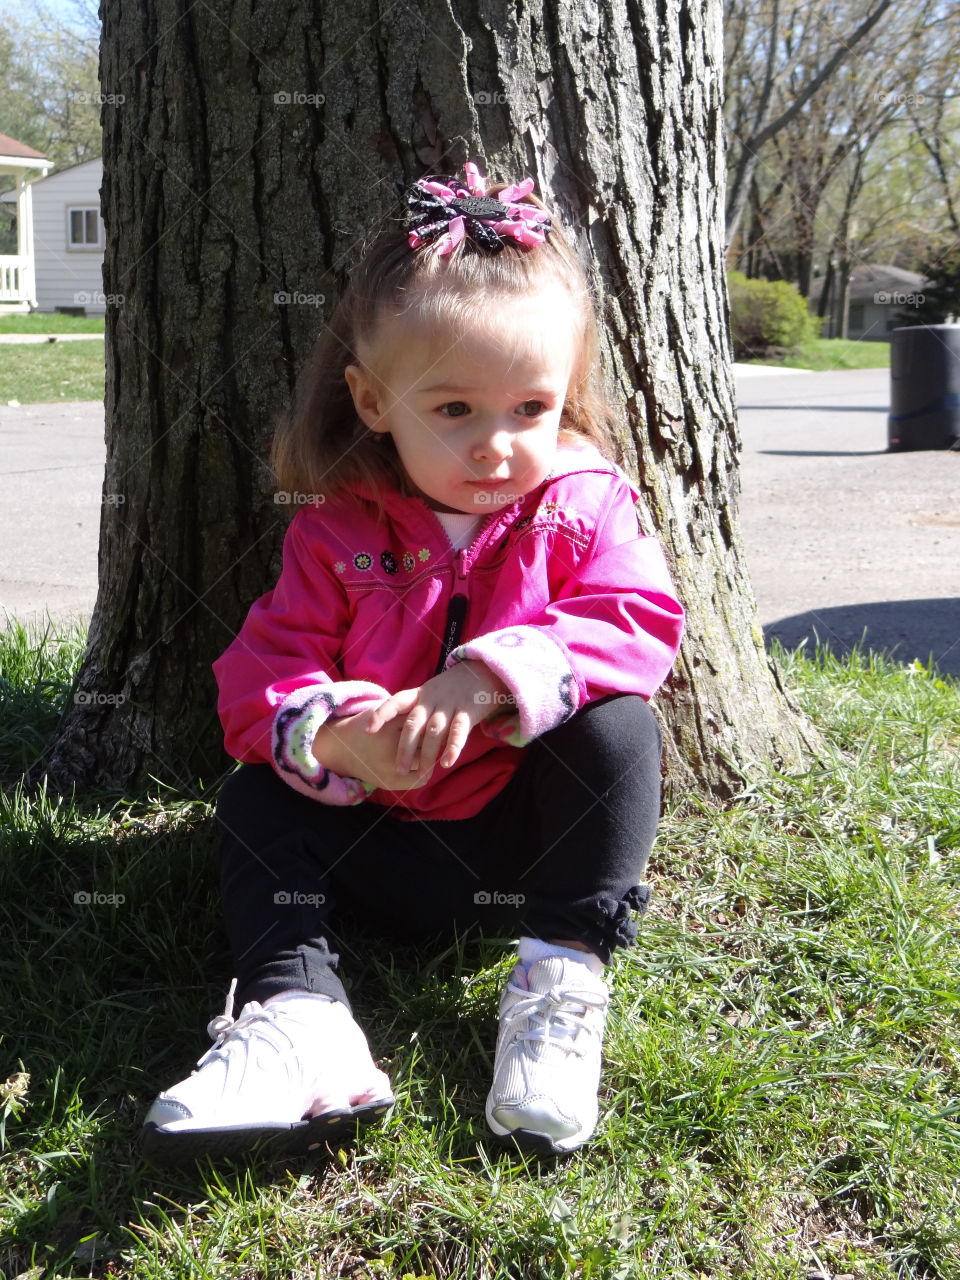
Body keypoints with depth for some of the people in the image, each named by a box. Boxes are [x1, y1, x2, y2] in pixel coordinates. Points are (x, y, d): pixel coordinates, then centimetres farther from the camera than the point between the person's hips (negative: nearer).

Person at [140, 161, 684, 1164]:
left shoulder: (585, 506, -5)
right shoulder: (336, 532, -3)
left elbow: (641, 623, -20)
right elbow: (260, 674, -7)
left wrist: (493, 676, -35)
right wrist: (329, 732, -32)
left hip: (537, 822, -2)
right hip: (390, 844, 2)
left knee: (620, 726, -27)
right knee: (254, 797, -13)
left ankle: (562, 974, -24)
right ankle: (298, 1016, -30)